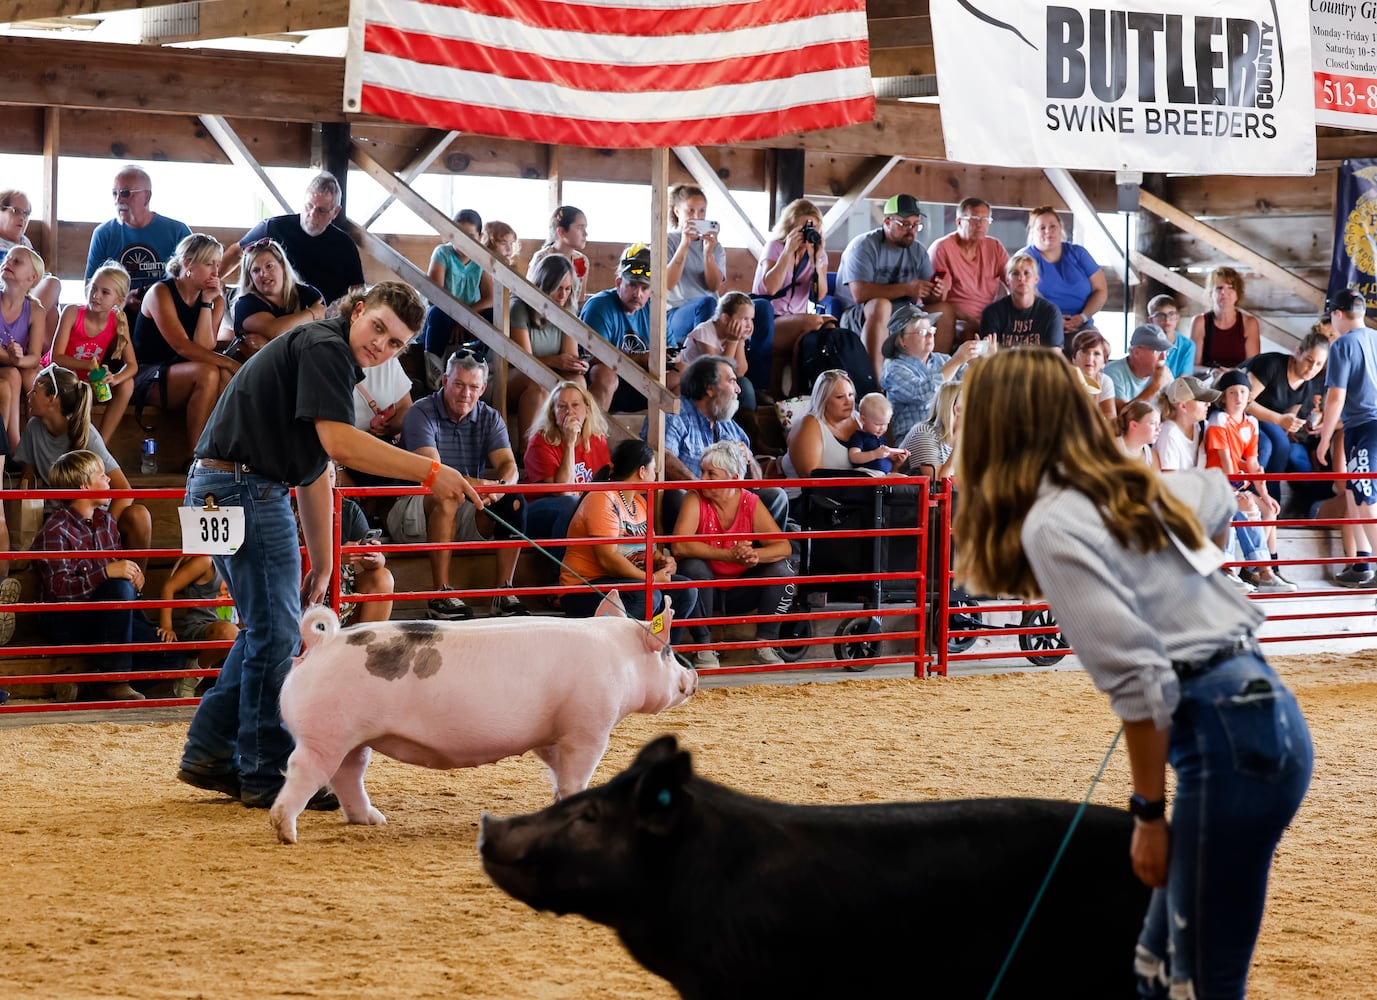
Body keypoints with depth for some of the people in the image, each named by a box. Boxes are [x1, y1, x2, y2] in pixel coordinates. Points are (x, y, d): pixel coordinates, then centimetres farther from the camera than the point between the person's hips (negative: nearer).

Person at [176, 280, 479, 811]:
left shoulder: (325, 354, 22)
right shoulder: (324, 347, -11)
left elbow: (313, 472, 24)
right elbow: (340, 443, -22)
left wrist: (321, 565, 23)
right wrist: (429, 472, -20)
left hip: (222, 488, 11)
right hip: (243, 486, -11)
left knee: (267, 628, 18)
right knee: (275, 633, -6)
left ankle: (209, 754, 21)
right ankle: (268, 777, 0)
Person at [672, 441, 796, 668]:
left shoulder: (750, 503, -6)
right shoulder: (695, 500, -13)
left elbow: (784, 547, -13)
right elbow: (679, 546, -29)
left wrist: (754, 555, -35)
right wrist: (729, 555, -37)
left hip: (741, 592, 2)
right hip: (706, 591, -2)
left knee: (782, 569, -19)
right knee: (693, 567, -32)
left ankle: (764, 642, -9)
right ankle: (703, 646, -21)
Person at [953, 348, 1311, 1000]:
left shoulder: (1052, 525, -10)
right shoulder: (1134, 492, 16)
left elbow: (1138, 677, -17)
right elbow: (1215, 494, 41)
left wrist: (1149, 813, -10)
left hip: (1226, 736, -9)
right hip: (1258, 717, 9)